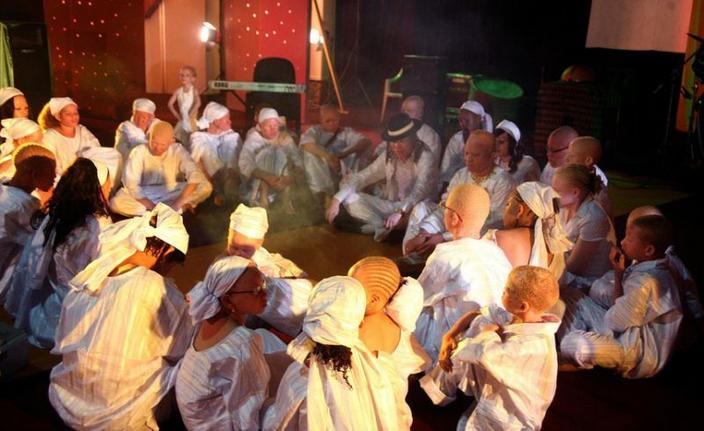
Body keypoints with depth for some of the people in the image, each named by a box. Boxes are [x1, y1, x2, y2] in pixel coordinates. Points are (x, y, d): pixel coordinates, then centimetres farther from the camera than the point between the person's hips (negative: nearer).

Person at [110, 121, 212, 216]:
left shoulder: (178, 151, -11)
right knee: (116, 203, -32)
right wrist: (152, 207, -31)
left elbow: (195, 175, -22)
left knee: (205, 187, -22)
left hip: (171, 193, 1)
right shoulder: (138, 152, -15)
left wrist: (178, 203, -32)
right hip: (143, 195, 0)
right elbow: (131, 184, -19)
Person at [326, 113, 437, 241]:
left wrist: (400, 212, -47)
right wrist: (337, 199, -15)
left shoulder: (424, 157, -14)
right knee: (349, 198, -11)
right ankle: (385, 228, -26)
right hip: (390, 206, 5)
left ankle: (380, 227, -22)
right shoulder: (388, 157, 3)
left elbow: (421, 190, -29)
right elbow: (361, 177, -1)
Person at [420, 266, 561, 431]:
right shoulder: (516, 317, -11)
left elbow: (485, 353, -48)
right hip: (495, 390, 7)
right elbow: (476, 315, 2)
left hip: (511, 418, -7)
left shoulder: (536, 343, -36)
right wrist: (448, 337, -12)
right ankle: (439, 390, 11)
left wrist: (491, 331, -26)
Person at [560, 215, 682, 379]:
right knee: (579, 301, 16)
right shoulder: (646, 266, 3)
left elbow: (614, 322, -21)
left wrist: (618, 273, -14)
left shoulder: (646, 282, -28)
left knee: (574, 344, -31)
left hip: (640, 354, -10)